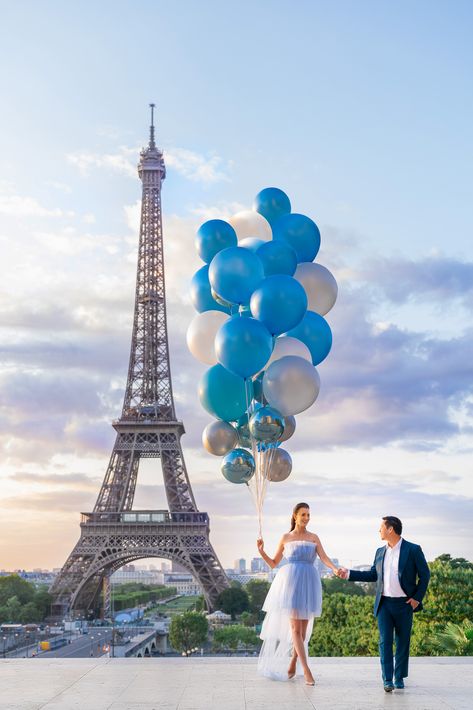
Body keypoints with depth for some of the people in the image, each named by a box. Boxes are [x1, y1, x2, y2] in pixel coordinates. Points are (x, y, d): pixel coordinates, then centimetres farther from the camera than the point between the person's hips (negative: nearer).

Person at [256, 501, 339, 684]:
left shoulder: (314, 537, 10)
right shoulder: (285, 538, 9)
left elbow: (324, 558, -3)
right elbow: (273, 563, 14)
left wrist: (335, 569, -22)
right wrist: (261, 551, -1)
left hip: (308, 583, 2)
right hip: (290, 582, -2)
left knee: (303, 629, 5)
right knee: (295, 628, -11)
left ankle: (292, 665, 23)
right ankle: (306, 670, -12)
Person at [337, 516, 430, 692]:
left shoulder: (413, 550, -5)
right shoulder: (380, 552, 10)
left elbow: (425, 575, -2)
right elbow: (373, 575, 16)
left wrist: (417, 598, -7)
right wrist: (349, 574, 10)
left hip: (404, 604, -3)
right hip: (384, 603, 3)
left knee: (403, 641, 6)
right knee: (385, 641, -3)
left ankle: (399, 678, 19)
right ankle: (387, 680, 0)